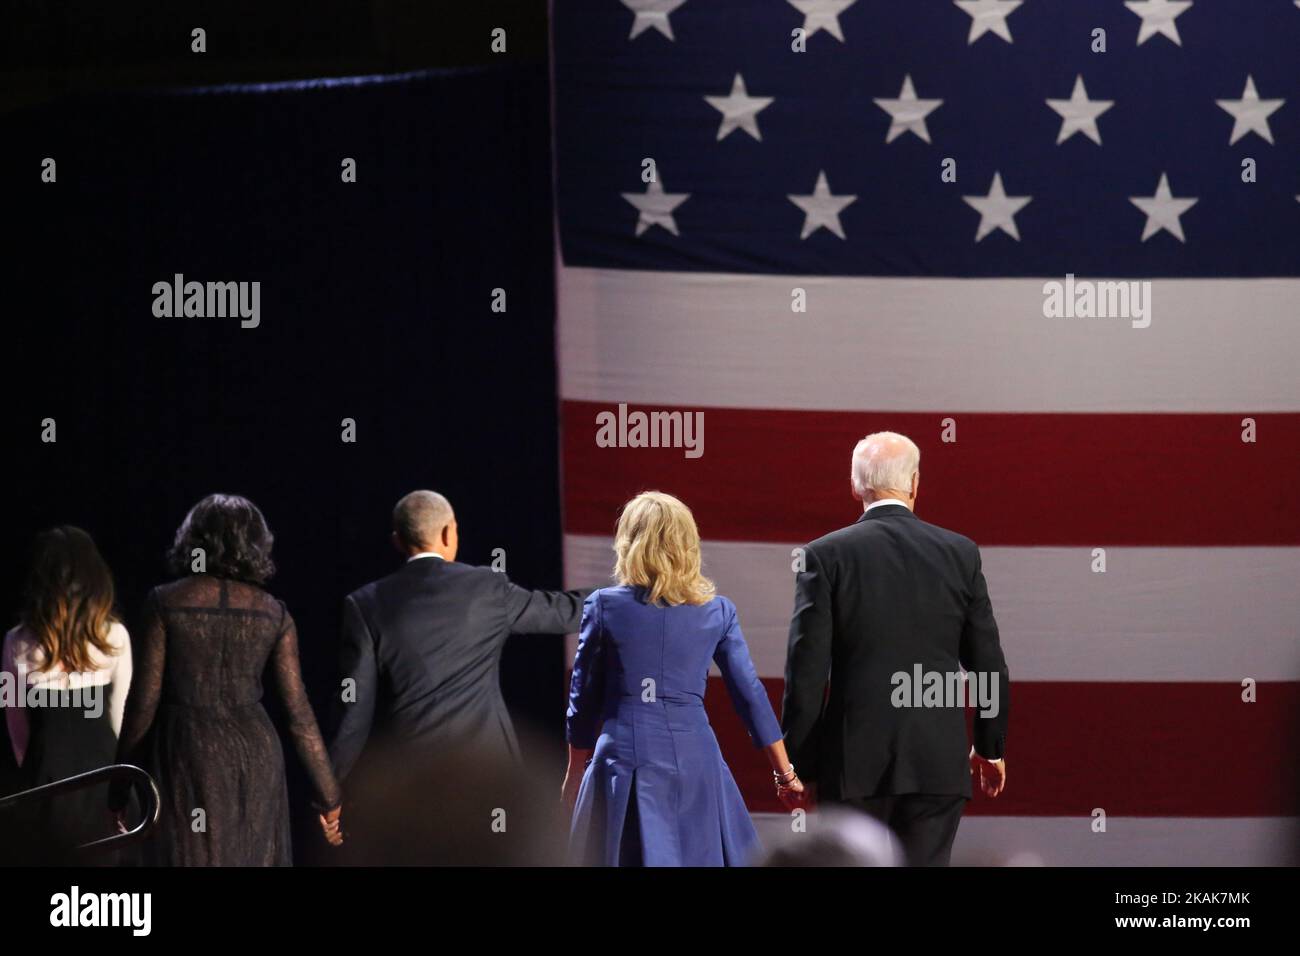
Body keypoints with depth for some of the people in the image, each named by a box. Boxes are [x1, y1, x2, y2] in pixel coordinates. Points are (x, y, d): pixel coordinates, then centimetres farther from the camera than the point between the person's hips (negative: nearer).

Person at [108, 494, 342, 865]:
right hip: (254, 756, 3)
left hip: (187, 760, -3)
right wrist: (328, 795, 7)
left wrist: (119, 788, 3)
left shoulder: (166, 602, -6)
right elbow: (298, 712, 1)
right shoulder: (274, 613, 2)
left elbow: (143, 701, -6)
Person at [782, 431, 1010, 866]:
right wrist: (991, 746, 20)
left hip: (854, 761, -1)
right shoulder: (960, 553, 3)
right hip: (939, 762, 1)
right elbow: (989, 664, 7)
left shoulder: (826, 555, -4)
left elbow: (806, 671, -6)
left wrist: (798, 764, 2)